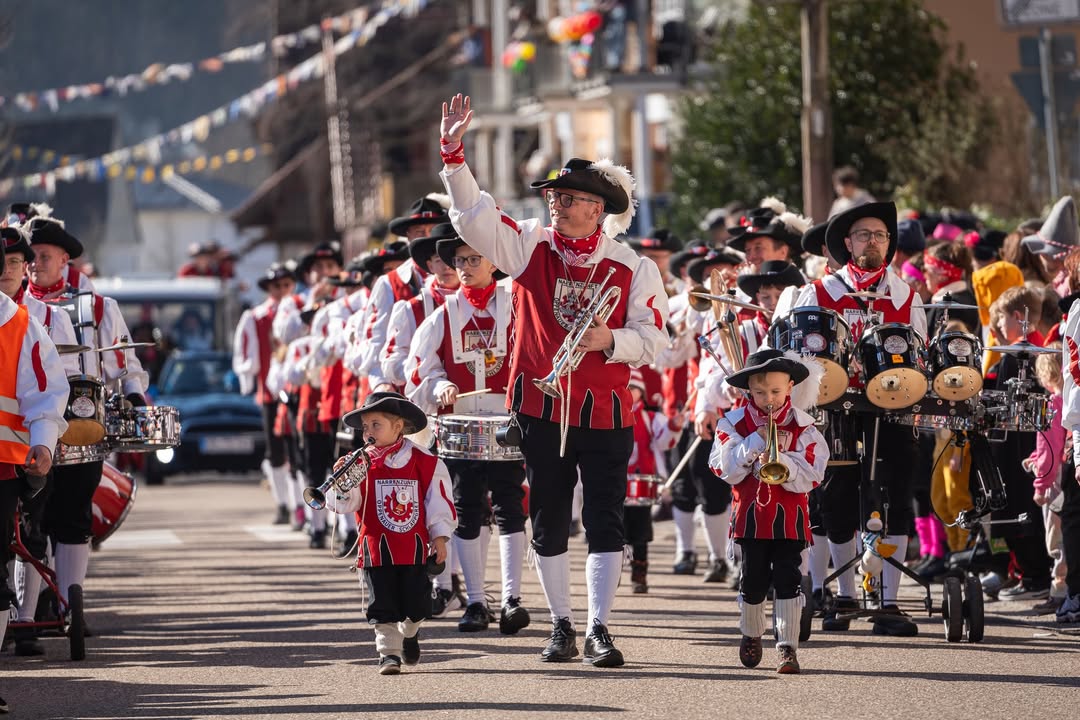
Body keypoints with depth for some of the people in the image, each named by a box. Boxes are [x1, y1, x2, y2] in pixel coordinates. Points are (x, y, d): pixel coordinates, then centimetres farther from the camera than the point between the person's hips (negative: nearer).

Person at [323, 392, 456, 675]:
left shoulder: (423, 461, -2)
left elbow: (438, 498, 3)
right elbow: (343, 504, -5)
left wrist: (439, 536, 0)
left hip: (414, 548, 0)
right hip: (377, 549, 0)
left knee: (416, 604, 8)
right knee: (383, 606, -4)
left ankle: (410, 634, 37)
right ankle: (388, 653, 3)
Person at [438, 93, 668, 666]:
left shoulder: (633, 268, -3)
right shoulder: (530, 246, 1)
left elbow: (651, 340, -4)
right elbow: (473, 216, -9)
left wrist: (610, 340, -24)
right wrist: (453, 153, -20)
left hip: (605, 413, -2)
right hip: (540, 408, 2)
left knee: (605, 522, -5)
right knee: (548, 523, 8)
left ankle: (598, 629, -2)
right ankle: (561, 625, 18)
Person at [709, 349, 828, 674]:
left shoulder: (803, 427, 0)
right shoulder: (735, 423, 2)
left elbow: (811, 476, -8)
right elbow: (725, 469, -9)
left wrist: (780, 463, -25)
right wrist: (755, 442, -18)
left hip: (789, 517, -1)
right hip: (750, 514, 1)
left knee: (788, 579, -7)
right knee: (753, 579, 8)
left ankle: (787, 646, -4)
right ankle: (751, 634, 32)